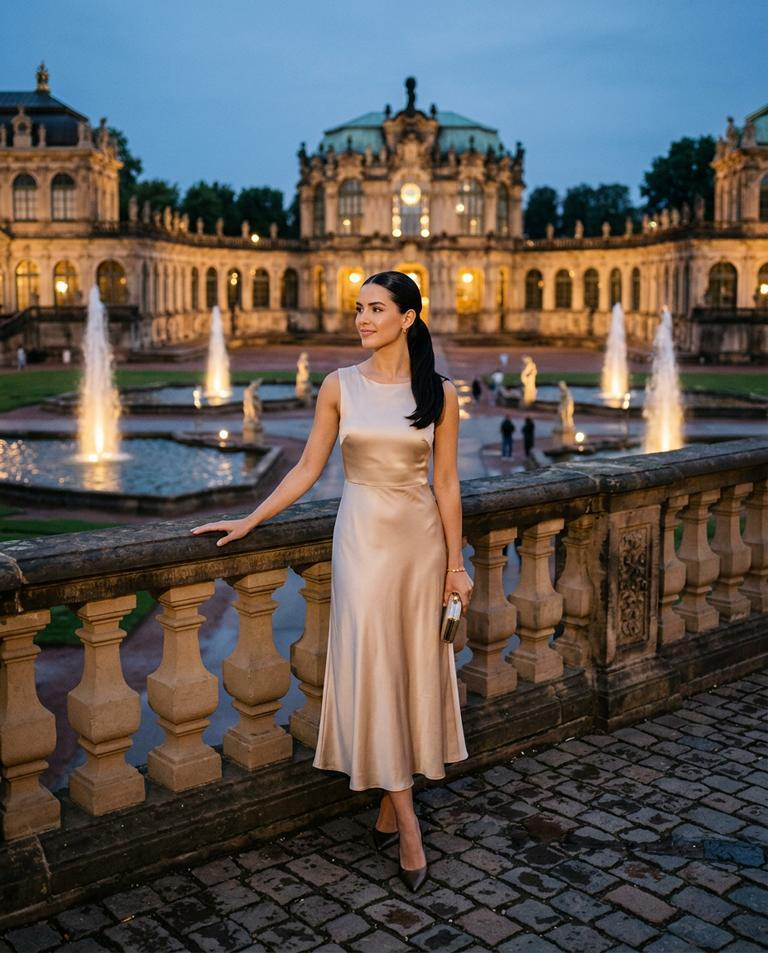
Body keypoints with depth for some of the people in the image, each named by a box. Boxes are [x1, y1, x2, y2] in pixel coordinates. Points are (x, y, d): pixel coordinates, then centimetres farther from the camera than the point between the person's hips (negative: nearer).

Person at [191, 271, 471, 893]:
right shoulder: (340, 387, -1)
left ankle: (391, 803, 21)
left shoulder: (439, 393, -1)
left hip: (421, 537, 1)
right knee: (371, 667, -3)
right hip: (363, 537, -1)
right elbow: (307, 470, 3)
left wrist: (456, 563, 1)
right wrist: (247, 522, -2)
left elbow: (446, 483, 1)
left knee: (416, 664, 5)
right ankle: (406, 819, 6)